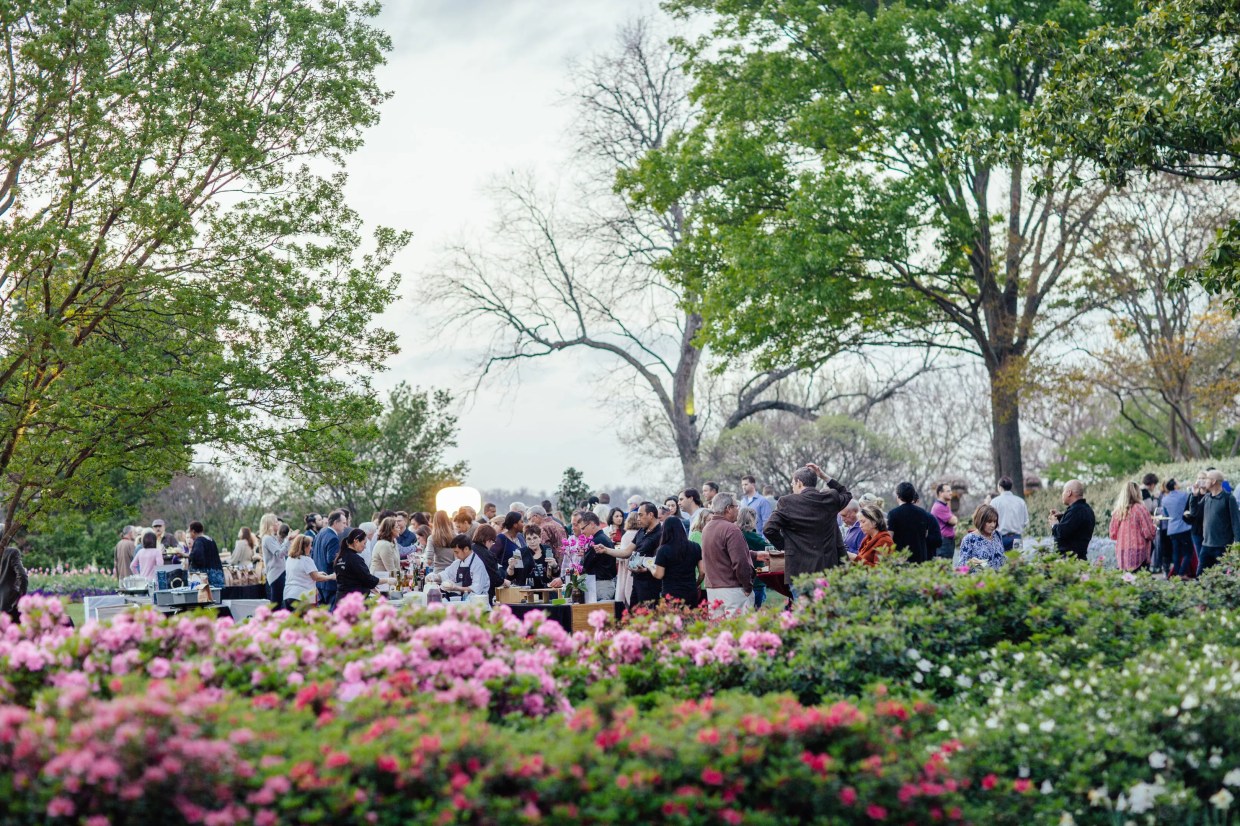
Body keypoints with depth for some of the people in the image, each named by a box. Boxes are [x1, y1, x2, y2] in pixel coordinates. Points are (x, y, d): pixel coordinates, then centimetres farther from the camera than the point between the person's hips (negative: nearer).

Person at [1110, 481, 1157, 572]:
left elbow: (1113, 535, 11)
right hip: (1138, 556, -5)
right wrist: (1154, 528, 10)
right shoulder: (1140, 509, -9)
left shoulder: (1117, 511, 5)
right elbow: (1150, 533, -10)